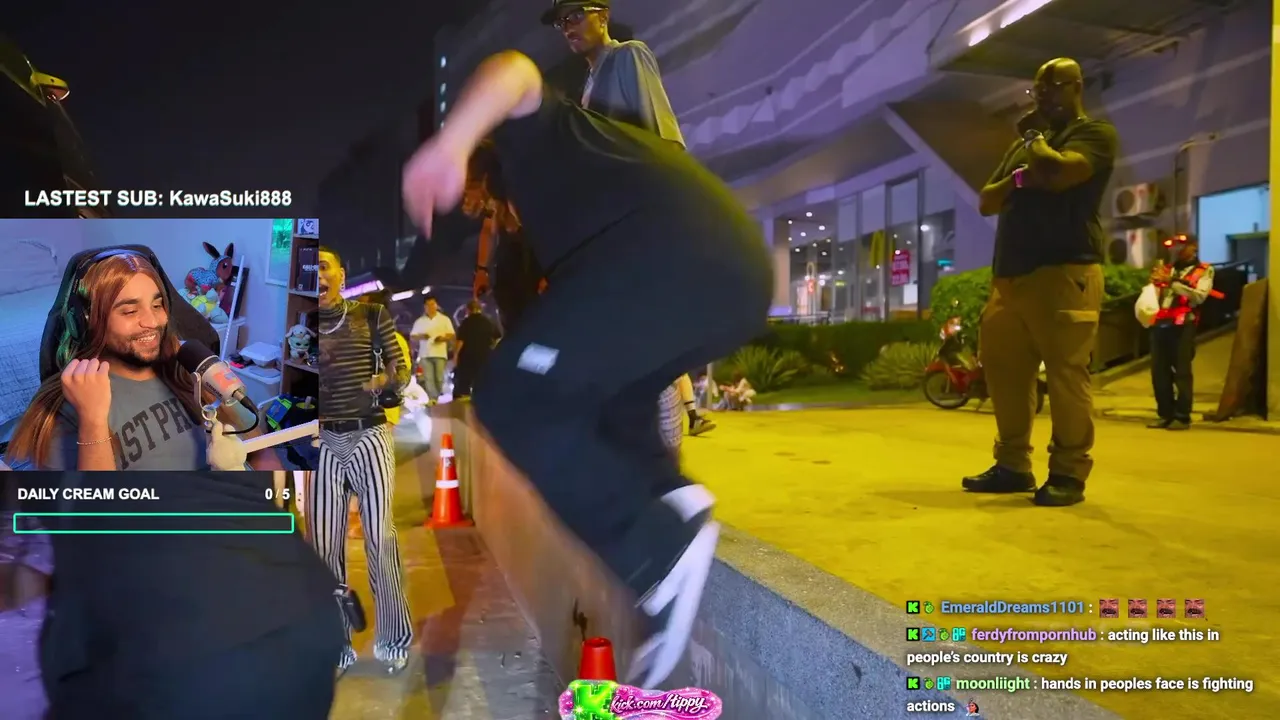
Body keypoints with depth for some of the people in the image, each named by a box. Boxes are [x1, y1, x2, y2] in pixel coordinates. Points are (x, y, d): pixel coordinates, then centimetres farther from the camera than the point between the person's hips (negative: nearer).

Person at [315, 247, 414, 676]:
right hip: (323, 442, 2)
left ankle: (393, 640, 12)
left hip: (368, 436, -1)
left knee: (380, 538, -2)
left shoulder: (372, 315, 5)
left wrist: (386, 379, -16)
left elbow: (402, 370, 5)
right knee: (325, 544, 1)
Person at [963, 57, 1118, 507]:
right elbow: (986, 201, 20)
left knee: (1065, 373, -9)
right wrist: (1017, 179, 0)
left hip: (1064, 271, -7)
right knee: (1003, 369, 5)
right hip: (1010, 274, 7)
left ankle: (1069, 474, -2)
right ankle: (1013, 465, 13)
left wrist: (1035, 137, 3)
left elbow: (1058, 172, -16)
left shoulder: (1095, 133, 4)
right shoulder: (1023, 146, 26)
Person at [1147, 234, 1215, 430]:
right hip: (1160, 324, 5)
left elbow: (1199, 296, -8)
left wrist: (1172, 282, -12)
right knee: (1159, 371, 3)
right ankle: (1165, 414, 11)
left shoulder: (1204, 270, 9)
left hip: (1182, 326, -5)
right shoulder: (1168, 270, 22)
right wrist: (1156, 282, 0)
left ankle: (1182, 417, -1)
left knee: (1181, 372, -6)